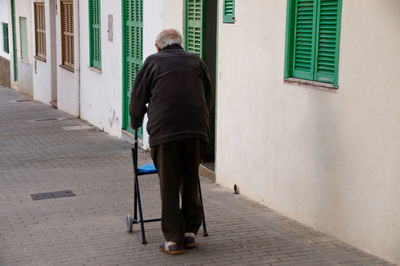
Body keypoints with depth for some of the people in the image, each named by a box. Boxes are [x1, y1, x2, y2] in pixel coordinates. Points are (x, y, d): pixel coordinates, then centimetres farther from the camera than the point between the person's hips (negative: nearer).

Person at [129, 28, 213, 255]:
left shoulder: (153, 62, 11)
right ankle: (190, 232, 19)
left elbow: (138, 98, 12)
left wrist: (135, 124, 29)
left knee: (169, 186, 4)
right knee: (191, 181, 14)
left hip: (165, 130, -2)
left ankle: (173, 240, 6)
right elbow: (209, 96, 22)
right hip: (197, 129, 3)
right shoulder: (196, 61, 17)